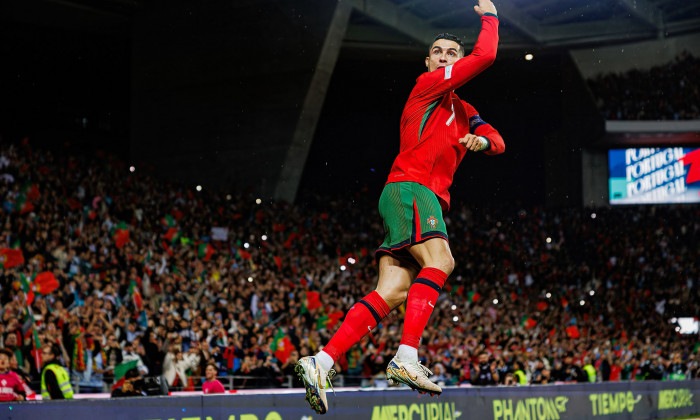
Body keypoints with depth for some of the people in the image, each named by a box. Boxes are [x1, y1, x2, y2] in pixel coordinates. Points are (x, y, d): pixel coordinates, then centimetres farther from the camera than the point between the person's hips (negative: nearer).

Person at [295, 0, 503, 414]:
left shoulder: (463, 111, 29)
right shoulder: (426, 85, 5)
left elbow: (498, 141, 24)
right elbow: (485, 56, -1)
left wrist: (482, 139, 1)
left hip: (430, 201, 8)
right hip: (409, 187, -8)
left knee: (392, 293, -7)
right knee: (440, 260, -30)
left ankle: (322, 363, -13)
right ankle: (407, 357, -39)